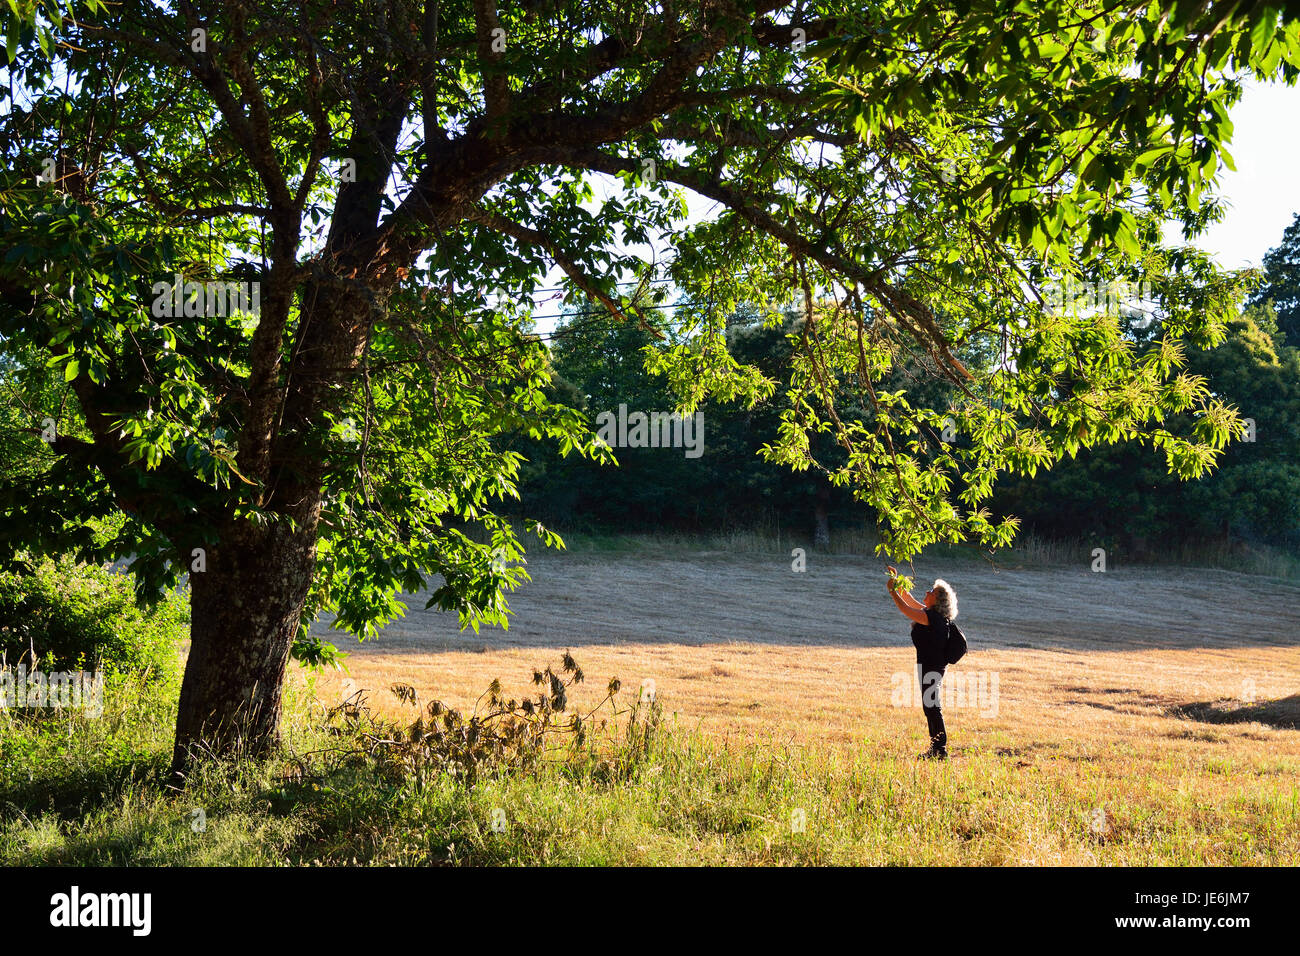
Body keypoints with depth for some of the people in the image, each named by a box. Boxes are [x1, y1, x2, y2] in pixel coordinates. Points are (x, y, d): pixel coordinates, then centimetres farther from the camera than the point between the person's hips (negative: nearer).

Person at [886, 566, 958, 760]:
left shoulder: (934, 618, -20)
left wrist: (892, 590, -12)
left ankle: (940, 750, -1)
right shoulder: (930, 613, 8)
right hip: (929, 666, 10)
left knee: (932, 708, -5)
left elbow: (905, 609, -21)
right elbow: (910, 601, 19)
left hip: (932, 667, -10)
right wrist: (897, 582, 13)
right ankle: (936, 749, 21)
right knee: (930, 707, 14)